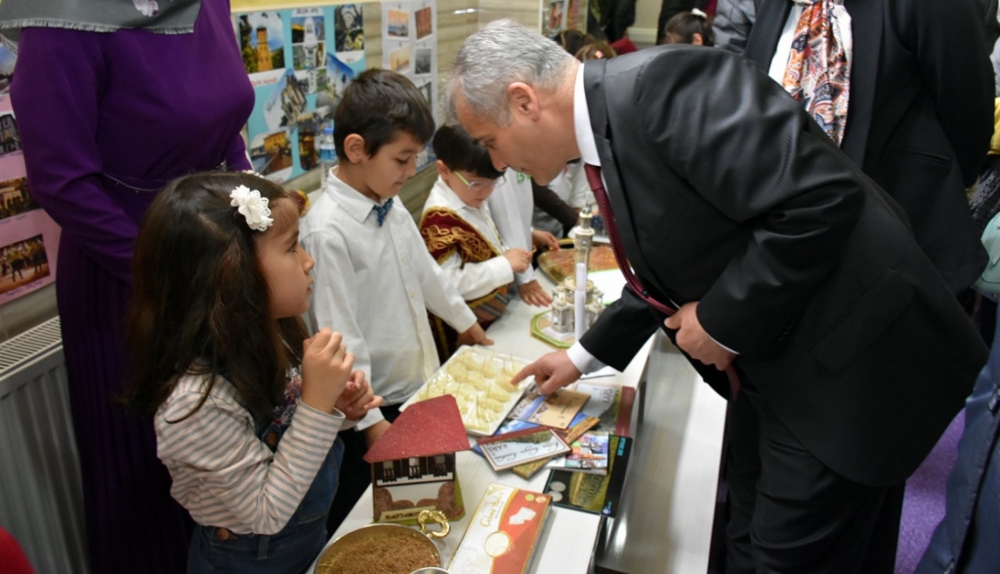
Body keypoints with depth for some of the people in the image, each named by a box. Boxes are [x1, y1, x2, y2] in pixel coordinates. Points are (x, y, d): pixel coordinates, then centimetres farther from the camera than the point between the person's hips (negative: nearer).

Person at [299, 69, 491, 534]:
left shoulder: (390, 207, 2)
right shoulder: (327, 232, -24)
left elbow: (425, 271, 17)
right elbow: (340, 338, -22)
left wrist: (467, 323, 28)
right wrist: (373, 425, -19)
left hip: (419, 387, 8)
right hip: (375, 409, -7)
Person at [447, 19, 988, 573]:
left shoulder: (659, 83, -23)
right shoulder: (609, 116, 6)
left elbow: (820, 199, -30)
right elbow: (668, 274, 18)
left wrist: (722, 321, -20)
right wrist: (584, 356, 22)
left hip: (847, 360, -9)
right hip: (770, 365, 9)